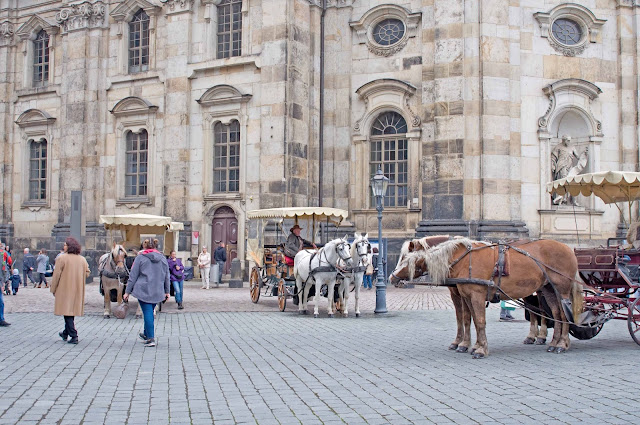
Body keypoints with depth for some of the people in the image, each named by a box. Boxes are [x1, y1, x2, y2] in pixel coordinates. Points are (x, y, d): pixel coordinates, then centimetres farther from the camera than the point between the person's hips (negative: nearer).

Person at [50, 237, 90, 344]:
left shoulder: (62, 259, -12)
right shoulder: (82, 259, 4)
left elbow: (56, 275, -9)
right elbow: (87, 273, 10)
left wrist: (53, 289, 1)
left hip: (65, 290, -6)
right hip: (78, 291, 6)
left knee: (67, 312, -2)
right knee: (72, 310, 18)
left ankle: (73, 336, -10)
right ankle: (66, 333, 32)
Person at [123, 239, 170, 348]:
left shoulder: (140, 258, -4)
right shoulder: (163, 258, 9)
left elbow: (133, 276, -2)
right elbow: (166, 276, 14)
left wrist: (127, 292, 3)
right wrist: (167, 291, 22)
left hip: (144, 290, -4)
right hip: (157, 292, 4)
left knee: (148, 313, -4)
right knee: (149, 312, 18)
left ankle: (151, 339, -9)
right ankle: (146, 334, 32)